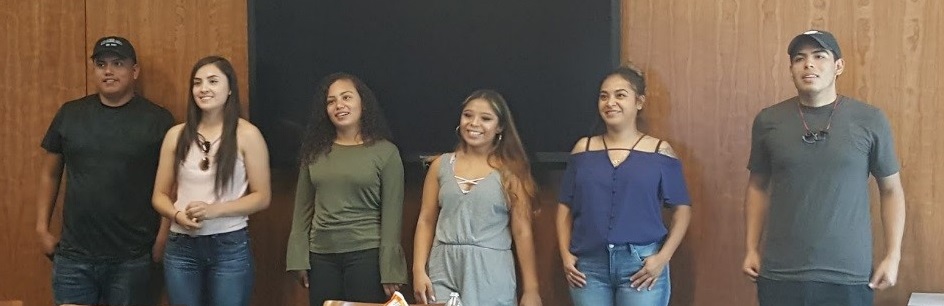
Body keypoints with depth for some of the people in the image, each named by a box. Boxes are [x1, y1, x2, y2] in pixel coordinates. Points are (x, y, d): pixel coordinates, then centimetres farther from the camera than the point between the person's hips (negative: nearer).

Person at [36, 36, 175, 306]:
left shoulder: (158, 119, -3)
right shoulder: (70, 114, 6)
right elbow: (50, 173, 12)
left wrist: (164, 237, -7)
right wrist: (42, 228, 6)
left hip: (132, 259, -2)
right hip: (74, 255, 2)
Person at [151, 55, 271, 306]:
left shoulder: (246, 134, -5)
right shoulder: (177, 135, 5)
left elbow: (262, 197, -4)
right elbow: (160, 195, 10)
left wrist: (215, 210, -17)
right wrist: (178, 215, -11)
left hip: (230, 246, -3)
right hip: (181, 247, 3)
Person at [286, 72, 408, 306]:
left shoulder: (385, 151, -5)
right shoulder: (315, 150, 6)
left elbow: (392, 214, -6)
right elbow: (303, 208, 9)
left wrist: (390, 270, -10)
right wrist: (299, 258, 3)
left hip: (366, 255, -3)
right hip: (321, 256, 4)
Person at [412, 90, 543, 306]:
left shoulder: (510, 170, 1)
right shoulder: (441, 165, 8)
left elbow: (522, 231, -2)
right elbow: (426, 221, 8)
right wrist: (419, 270, -3)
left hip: (491, 272, -2)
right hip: (443, 269, 2)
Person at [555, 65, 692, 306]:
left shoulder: (660, 152, 2)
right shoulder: (584, 149, 8)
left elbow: (682, 208, 3)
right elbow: (565, 207, 11)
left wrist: (663, 257, -8)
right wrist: (565, 254, 1)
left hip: (641, 265, -2)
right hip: (589, 264, 2)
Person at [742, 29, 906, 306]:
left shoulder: (869, 120, -2)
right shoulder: (768, 121, 1)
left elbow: (891, 190, 5)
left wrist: (893, 256, 1)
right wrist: (752, 248, 6)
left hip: (848, 276, -1)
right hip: (779, 275, 1)